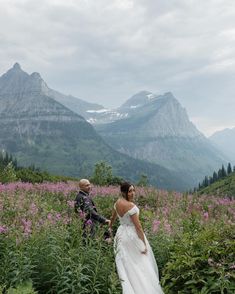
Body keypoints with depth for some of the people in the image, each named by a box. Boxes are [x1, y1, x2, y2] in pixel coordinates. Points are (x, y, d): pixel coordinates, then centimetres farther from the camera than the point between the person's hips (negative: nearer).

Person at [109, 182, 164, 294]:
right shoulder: (130, 205, -24)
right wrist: (144, 244, -15)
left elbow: (113, 216, 19)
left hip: (121, 233, 8)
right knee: (141, 264, 5)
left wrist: (110, 226, 38)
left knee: (126, 264, 12)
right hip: (132, 235, -7)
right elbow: (138, 226, -21)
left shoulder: (117, 202, 0)